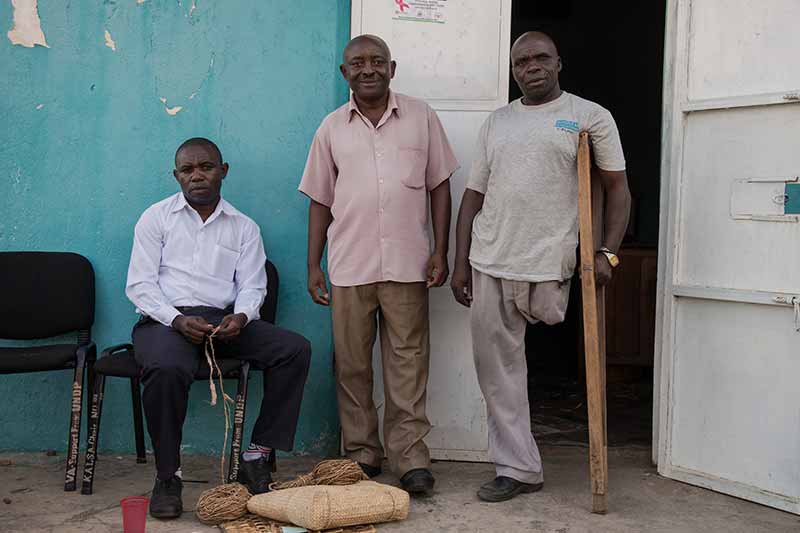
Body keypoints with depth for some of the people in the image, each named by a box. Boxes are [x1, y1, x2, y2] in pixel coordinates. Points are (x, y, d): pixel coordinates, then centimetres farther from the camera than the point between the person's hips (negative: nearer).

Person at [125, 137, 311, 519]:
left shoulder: (244, 227, 15)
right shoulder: (156, 218, 9)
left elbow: (252, 286, 8)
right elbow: (139, 285, 1)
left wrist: (241, 316, -16)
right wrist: (177, 320, -17)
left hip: (224, 320, 3)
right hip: (166, 318, -3)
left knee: (295, 349, -20)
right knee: (167, 369, -37)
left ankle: (258, 458, -15)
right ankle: (167, 476, -18)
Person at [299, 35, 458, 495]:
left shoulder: (421, 117, 5)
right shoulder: (332, 128, 8)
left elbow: (439, 186, 6)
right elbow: (320, 200, 10)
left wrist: (441, 251, 0)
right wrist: (313, 265, 6)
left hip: (406, 265, -1)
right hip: (349, 266, 2)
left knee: (408, 363, 1)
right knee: (352, 365, 7)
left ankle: (411, 457, 8)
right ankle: (362, 453, 19)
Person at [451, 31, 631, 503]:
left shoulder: (590, 117, 3)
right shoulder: (497, 122, 14)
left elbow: (618, 188, 3)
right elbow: (474, 194, 14)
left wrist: (608, 252, -9)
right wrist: (460, 263, 9)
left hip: (547, 264, -4)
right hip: (488, 264, 4)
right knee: (496, 364, 4)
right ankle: (518, 468, 15)